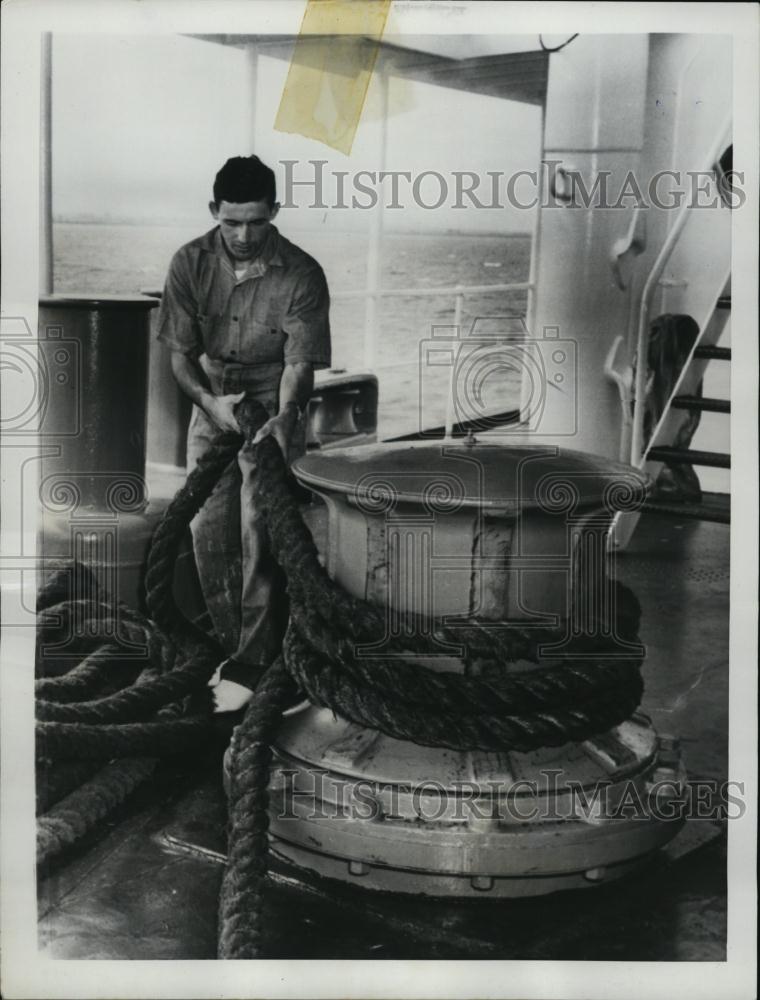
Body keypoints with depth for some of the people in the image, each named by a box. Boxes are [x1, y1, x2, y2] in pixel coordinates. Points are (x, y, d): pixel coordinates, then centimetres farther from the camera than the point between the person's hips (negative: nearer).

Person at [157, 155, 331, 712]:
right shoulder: (191, 263, -8)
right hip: (211, 408, 4)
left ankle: (252, 665, -5)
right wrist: (209, 401, -22)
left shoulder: (301, 275, -16)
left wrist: (284, 415, -36)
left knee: (259, 534, -12)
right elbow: (181, 353, -4)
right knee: (208, 534, 2)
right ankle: (232, 646, 17)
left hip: (272, 411, -3)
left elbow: (300, 363, -17)